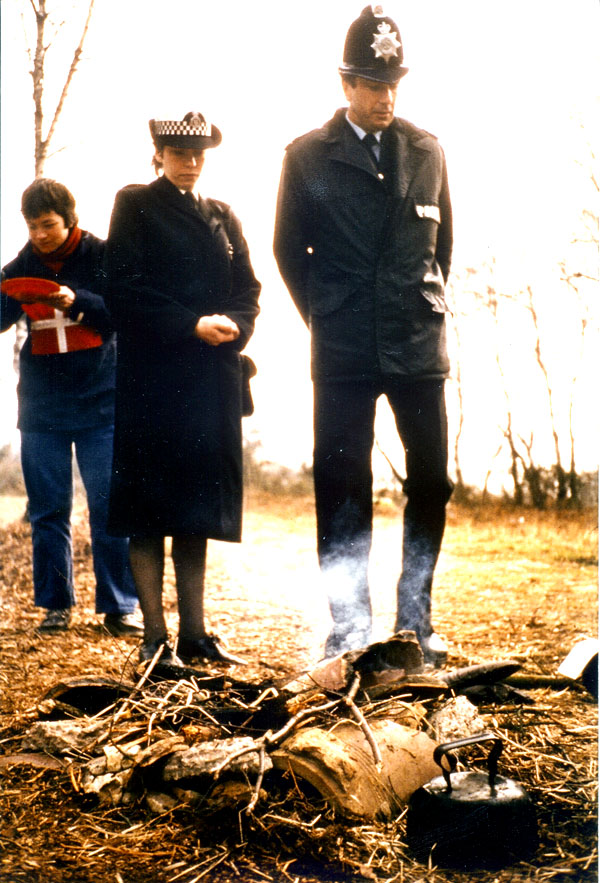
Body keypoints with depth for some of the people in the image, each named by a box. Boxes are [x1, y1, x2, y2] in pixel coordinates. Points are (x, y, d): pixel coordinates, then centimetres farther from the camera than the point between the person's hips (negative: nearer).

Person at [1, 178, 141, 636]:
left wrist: (78, 303, -23)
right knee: (48, 508, 5)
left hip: (100, 400, -3)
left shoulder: (102, 256, -1)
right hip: (42, 404, 3)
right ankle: (56, 604, 15)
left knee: (110, 506, -4)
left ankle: (119, 606, 4)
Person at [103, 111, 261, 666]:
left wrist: (231, 324, -9)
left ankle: (194, 633, 12)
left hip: (213, 375, 5)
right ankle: (155, 638, 1)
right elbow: (127, 289, -7)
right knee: (152, 500, -4)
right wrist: (193, 325, -15)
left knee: (199, 498, 6)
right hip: (152, 374, -5)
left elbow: (248, 289, 12)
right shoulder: (135, 205, 4)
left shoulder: (221, 217, 18)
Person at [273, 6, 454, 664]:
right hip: (343, 353, -2)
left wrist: (425, 308, 14)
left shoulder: (427, 152, 10)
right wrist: (324, 319, 7)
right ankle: (349, 625, 8)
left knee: (430, 482, 4)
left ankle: (416, 621, 17)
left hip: (419, 345, 3)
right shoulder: (307, 157, 2)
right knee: (342, 487, -1)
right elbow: (288, 249, 8)